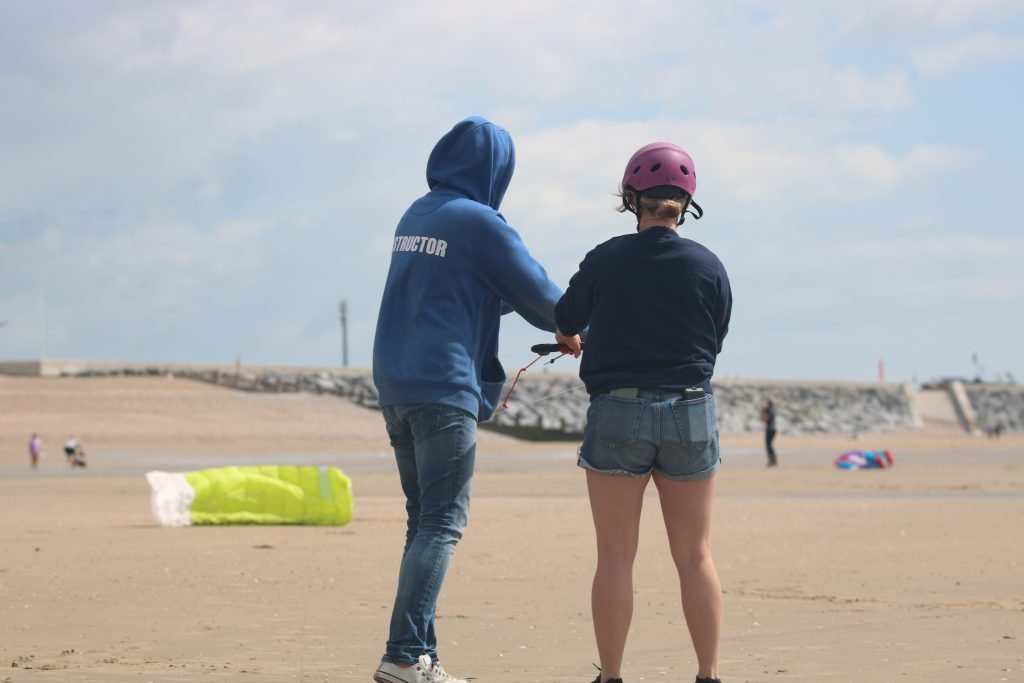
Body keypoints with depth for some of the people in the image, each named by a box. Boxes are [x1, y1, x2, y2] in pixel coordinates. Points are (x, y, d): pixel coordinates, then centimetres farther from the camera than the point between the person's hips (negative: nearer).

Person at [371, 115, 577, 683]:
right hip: (444, 390, -8)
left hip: (395, 386, 8)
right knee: (442, 524, -7)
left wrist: (514, 300, 27)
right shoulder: (479, 222, -8)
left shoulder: (415, 216, 15)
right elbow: (541, 298, -2)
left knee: (424, 521, 12)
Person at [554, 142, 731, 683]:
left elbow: (565, 321, 10)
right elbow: (714, 343, 5)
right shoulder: (708, 267, -4)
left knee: (615, 557, 5)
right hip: (691, 415, 1)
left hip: (617, 414, -1)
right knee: (694, 556, 10)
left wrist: (571, 338, 34)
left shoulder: (605, 261, -6)